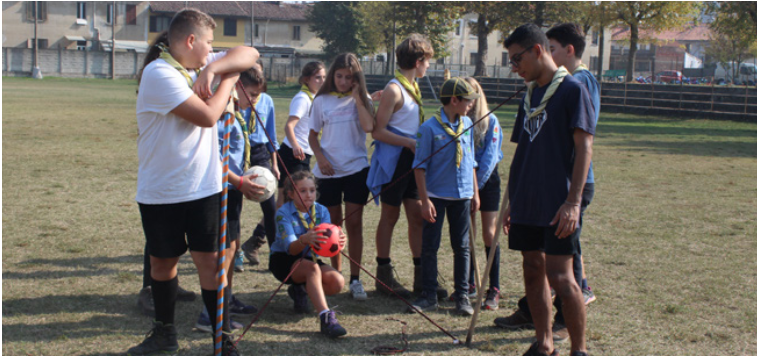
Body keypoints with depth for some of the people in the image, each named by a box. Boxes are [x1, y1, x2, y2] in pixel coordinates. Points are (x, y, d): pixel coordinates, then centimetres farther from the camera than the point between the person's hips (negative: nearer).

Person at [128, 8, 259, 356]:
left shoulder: (200, 67, 6)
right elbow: (208, 115, -22)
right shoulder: (159, 73, -17)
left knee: (208, 259, 2)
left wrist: (214, 68, -11)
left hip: (203, 187, 4)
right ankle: (164, 332, 31)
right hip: (161, 192, -4)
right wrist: (227, 82, -5)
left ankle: (222, 337, 10)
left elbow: (249, 54, 5)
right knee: (163, 260, 13)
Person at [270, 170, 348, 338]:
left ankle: (300, 290, 6)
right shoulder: (284, 213, -16)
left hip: (308, 259, 5)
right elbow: (290, 248, -29)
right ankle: (325, 317, -43)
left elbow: (325, 243, -18)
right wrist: (304, 240, -53)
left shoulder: (321, 211, -5)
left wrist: (337, 241, -44)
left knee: (338, 282, -22)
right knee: (312, 268, -36)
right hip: (283, 260, -5)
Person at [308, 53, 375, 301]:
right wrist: (320, 157, -7)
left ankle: (355, 279, 3)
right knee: (333, 224, 11)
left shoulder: (362, 100, 1)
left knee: (354, 223, -2)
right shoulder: (322, 101, 4)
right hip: (329, 171, 2)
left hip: (356, 168, -1)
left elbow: (369, 127, -18)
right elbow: (313, 135, 10)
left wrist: (357, 97, -13)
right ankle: (336, 273, 24)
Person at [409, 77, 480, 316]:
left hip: (462, 195, 4)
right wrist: (425, 200, -13)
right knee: (430, 246, 2)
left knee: (462, 247, 9)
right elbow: (420, 166, -9)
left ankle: (462, 295, 17)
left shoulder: (467, 124, 6)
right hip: (436, 195, -4)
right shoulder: (430, 128, -10)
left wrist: (475, 192, 12)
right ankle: (429, 296, 12)